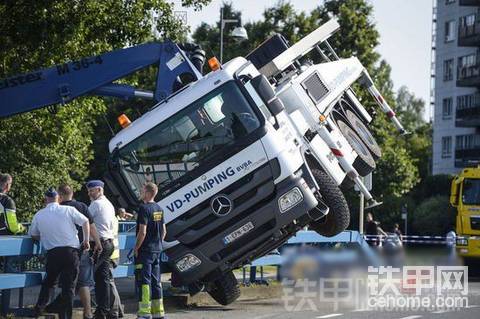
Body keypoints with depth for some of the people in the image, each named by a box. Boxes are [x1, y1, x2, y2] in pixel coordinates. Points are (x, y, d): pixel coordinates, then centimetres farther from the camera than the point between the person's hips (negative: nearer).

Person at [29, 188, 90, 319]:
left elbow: (33, 234, 17)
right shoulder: (68, 210, 0)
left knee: (48, 281, 21)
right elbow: (85, 222, 5)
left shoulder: (39, 215, 6)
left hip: (52, 253, 1)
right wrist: (86, 241, 14)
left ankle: (39, 308, 16)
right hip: (71, 251, -1)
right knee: (69, 285, 3)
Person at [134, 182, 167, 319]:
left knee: (144, 281, -6)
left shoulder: (144, 208, -15)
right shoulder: (159, 209, 10)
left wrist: (136, 248, -11)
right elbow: (164, 231, 15)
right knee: (156, 281, 12)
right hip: (157, 250, 8)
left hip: (145, 250, -8)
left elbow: (142, 232, -20)